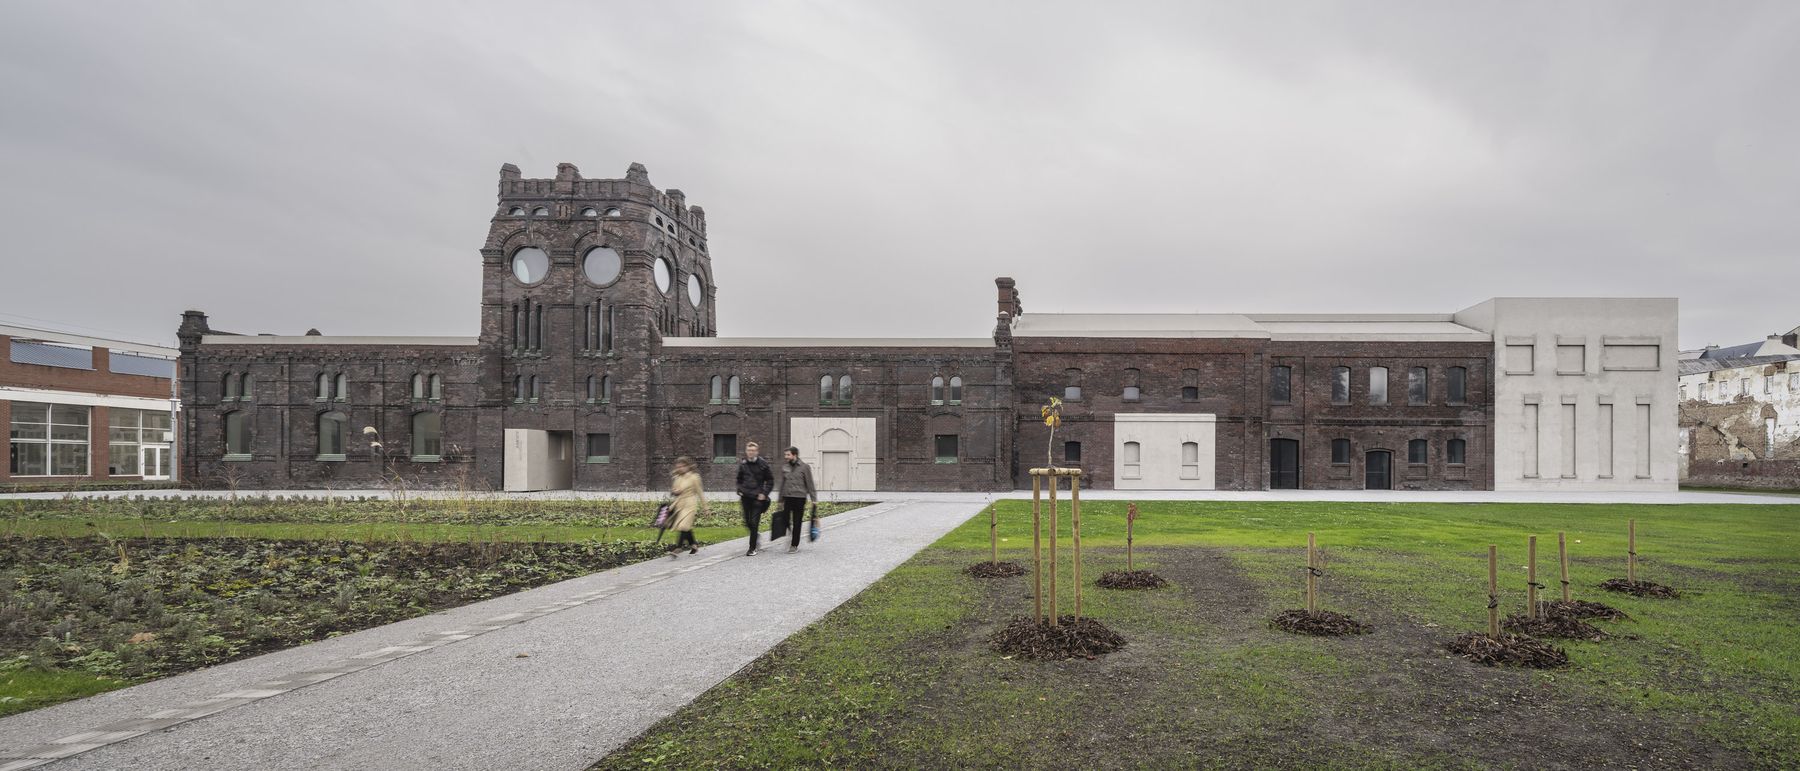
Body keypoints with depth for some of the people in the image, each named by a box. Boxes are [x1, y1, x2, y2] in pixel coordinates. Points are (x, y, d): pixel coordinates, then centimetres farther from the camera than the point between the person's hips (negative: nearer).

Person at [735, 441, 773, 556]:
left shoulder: (763, 464, -2)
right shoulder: (742, 465, 7)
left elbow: (770, 480, 3)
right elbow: (739, 480, 21)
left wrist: (764, 493, -6)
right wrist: (739, 492, 8)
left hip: (757, 498, -4)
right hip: (745, 497, 4)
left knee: (754, 523, -6)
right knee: (747, 523, 7)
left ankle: (752, 549, 2)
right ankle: (757, 533, 38)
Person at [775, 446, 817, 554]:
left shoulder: (804, 467, -2)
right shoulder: (785, 467, 10)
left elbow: (810, 484, -1)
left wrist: (814, 499, -4)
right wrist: (780, 500, 17)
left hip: (800, 498, -4)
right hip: (787, 498, 4)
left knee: (797, 522, 1)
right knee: (784, 518, -8)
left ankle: (794, 545, 12)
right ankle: (790, 531, 24)